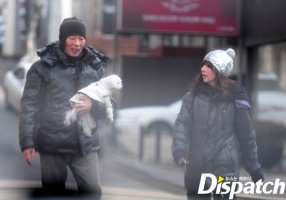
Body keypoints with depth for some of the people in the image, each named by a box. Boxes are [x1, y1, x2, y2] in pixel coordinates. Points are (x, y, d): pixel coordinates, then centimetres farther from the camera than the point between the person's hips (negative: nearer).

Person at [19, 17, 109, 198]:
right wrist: (27, 142, -10)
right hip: (52, 146, -2)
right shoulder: (42, 67, 0)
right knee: (54, 194, 6)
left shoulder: (96, 67, 8)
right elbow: (29, 106, -3)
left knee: (93, 193, -2)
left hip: (86, 146, 2)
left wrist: (92, 106, -13)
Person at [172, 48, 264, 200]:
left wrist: (254, 168, 4)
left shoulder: (234, 98, -4)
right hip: (196, 169, 3)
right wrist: (179, 151, -25)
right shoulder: (193, 95, 2)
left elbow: (245, 134, 1)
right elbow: (182, 123, -7)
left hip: (225, 169, -3)